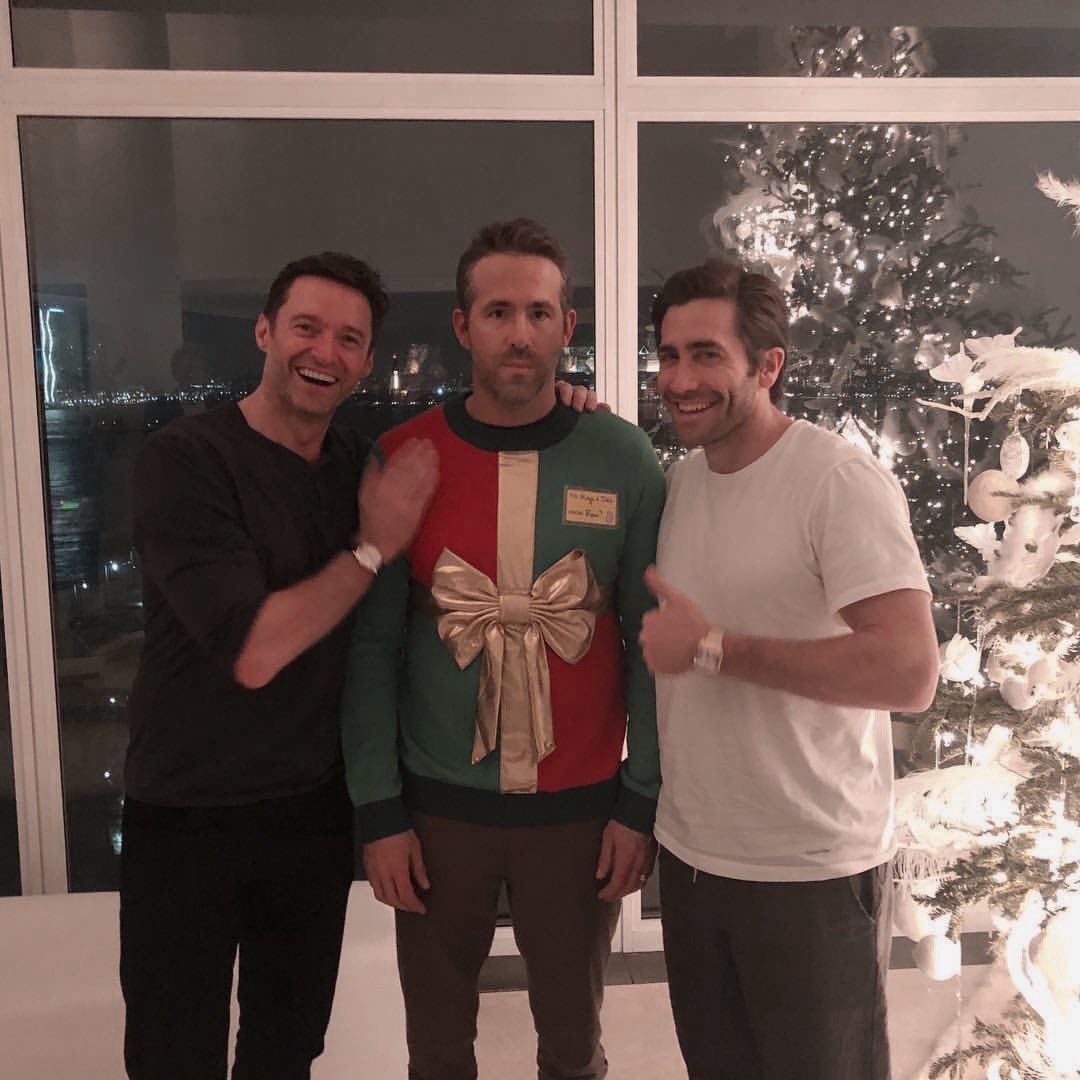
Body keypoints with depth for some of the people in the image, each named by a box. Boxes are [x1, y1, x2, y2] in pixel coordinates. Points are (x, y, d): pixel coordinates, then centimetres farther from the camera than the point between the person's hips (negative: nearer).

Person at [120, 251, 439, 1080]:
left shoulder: (363, 465, 1)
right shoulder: (187, 457, -17)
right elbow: (254, 651, -24)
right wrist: (372, 548, -17)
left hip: (316, 810, 5)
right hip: (186, 820, -4)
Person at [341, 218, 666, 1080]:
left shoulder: (622, 460, -6)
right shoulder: (404, 457, -6)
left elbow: (652, 640, -2)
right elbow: (370, 645, -3)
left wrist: (643, 802, -3)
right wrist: (378, 811, -4)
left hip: (581, 806, 0)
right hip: (438, 805, 1)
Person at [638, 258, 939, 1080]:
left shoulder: (841, 482, -18)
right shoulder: (682, 479, 4)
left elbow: (910, 673, -28)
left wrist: (714, 649, -23)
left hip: (812, 872, -6)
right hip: (690, 851, 6)